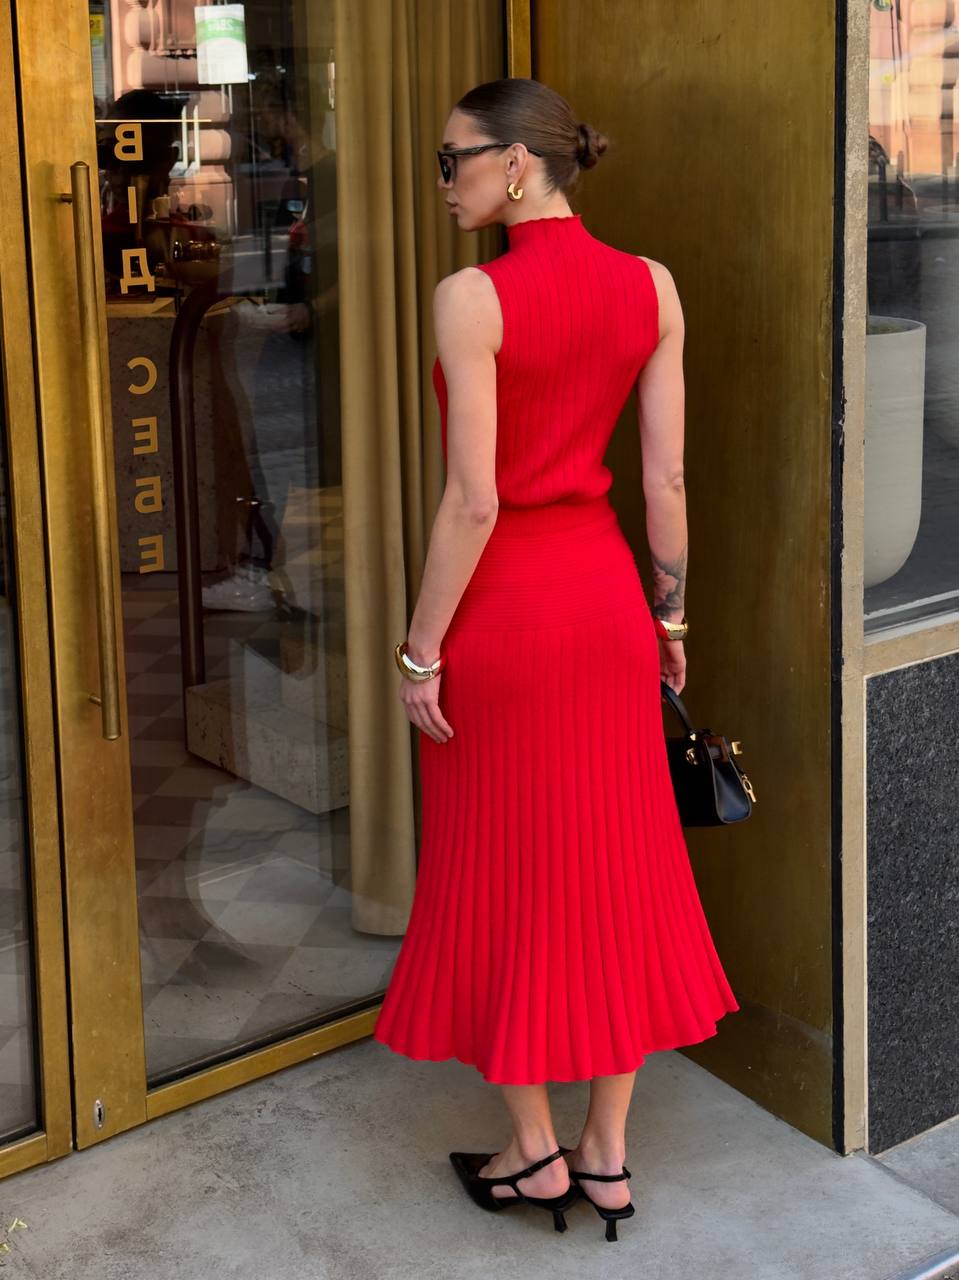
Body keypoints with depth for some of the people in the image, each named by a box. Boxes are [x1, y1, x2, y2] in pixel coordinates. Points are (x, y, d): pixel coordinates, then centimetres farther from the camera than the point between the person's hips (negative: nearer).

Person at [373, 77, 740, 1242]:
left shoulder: (472, 297, -16)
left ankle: (535, 1153, 23)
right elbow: (665, 478, 1)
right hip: (605, 590, 5)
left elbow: (474, 501, -18)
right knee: (617, 868, 13)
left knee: (502, 878, 10)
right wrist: (670, 613, 12)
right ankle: (608, 1154, 23)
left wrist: (421, 648, -10)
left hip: (503, 601, -5)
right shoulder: (651, 288, 0)